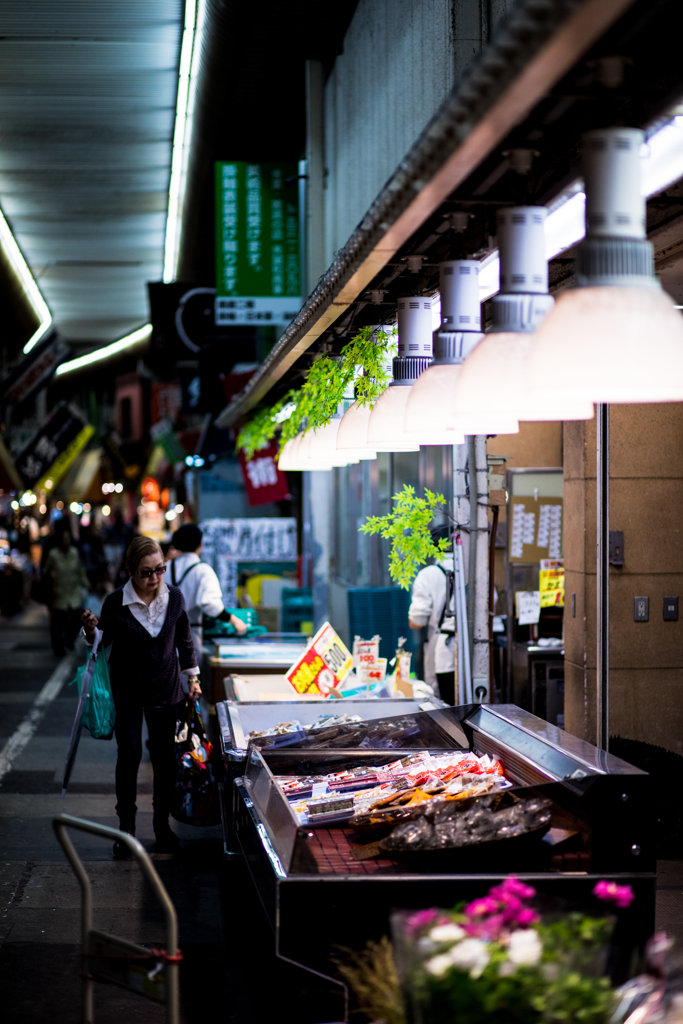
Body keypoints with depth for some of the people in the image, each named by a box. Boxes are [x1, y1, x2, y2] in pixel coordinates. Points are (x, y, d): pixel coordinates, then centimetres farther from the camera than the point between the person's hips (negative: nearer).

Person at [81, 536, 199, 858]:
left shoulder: (174, 598, -6)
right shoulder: (115, 602, -14)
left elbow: (184, 640, 8)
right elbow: (102, 641, 0)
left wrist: (192, 676, 9)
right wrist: (91, 629, -21)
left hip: (165, 687, 2)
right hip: (126, 689, -2)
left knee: (165, 756, 6)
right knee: (129, 753, -7)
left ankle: (162, 822, 21)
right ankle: (126, 825, 6)